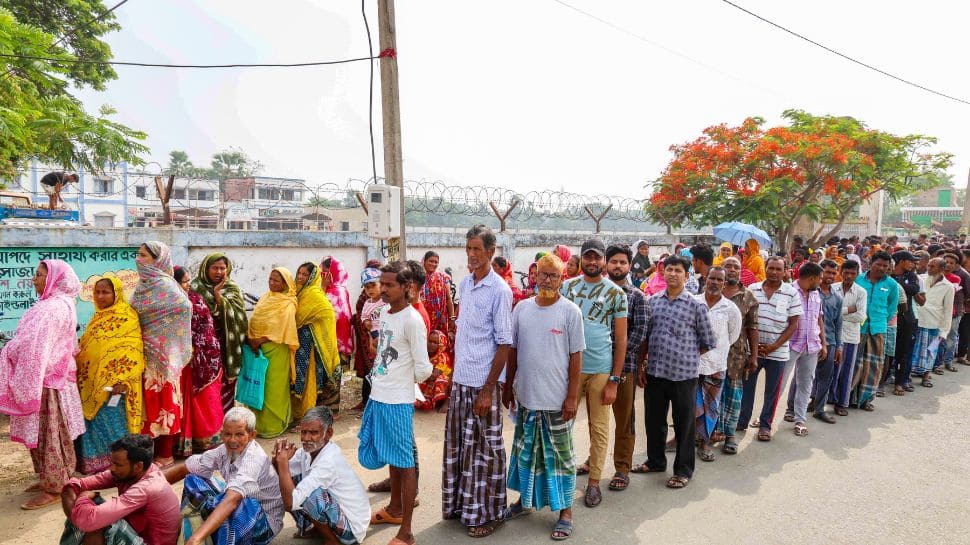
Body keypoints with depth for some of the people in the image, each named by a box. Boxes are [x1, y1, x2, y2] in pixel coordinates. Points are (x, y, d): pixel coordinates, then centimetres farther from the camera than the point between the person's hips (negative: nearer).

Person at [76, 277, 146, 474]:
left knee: (110, 422, -4)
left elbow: (132, 352, -17)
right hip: (91, 384, 8)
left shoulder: (127, 317, -11)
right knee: (94, 422, 13)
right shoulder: (99, 317, 15)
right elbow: (87, 349, 23)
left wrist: (122, 382, -24)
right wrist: (82, 376, 16)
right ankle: (95, 462, 24)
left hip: (112, 384, -8)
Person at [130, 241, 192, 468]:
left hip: (162, 353, -8)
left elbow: (185, 306, -28)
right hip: (146, 352, 8)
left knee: (162, 402, 0)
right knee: (150, 401, 14)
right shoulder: (145, 283, 11)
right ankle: (152, 450, 25)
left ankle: (165, 455, 11)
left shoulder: (164, 285, -14)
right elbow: (136, 313, 20)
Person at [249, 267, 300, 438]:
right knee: (259, 385, 12)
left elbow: (280, 330, -15)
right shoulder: (265, 297, 11)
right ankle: (259, 421, 26)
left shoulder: (288, 304, -9)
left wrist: (260, 340, -17)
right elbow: (254, 320, 9)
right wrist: (251, 338, -7)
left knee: (273, 388, 1)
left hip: (276, 350, -6)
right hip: (259, 348, 6)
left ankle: (273, 425, 14)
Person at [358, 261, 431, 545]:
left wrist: (402, 381, -1)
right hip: (377, 397, 8)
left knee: (405, 462, 3)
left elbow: (423, 369, -17)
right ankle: (395, 509, 42)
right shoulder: (384, 312, 6)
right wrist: (380, 378, 10)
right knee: (391, 458, 23)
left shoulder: (412, 320, -19)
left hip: (397, 402, -8)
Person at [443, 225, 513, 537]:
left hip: (483, 383, -6)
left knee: (484, 449, 7)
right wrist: (454, 374, 11)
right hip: (460, 379, 7)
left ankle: (488, 513, 25)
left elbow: (504, 345, -14)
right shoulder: (464, 284, 7)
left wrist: (487, 391, -15)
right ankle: (461, 504, 35)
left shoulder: (499, 290, -14)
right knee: (457, 444, 17)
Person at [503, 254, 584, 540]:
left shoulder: (570, 312, -9)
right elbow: (512, 350, 7)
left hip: (557, 398, -4)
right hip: (525, 395, 4)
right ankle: (525, 499, 39)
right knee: (525, 450, 19)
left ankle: (565, 511, 26)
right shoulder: (522, 308, 1)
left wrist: (572, 396, -9)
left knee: (560, 455, 10)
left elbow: (576, 356, -7)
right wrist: (507, 387, 9)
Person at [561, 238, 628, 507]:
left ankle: (594, 480, 21)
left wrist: (615, 380, -4)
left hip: (600, 370, -1)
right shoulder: (567, 286, 5)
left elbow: (621, 339, 0)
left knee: (599, 427, 8)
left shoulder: (616, 293, -1)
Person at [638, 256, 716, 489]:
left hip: (684, 375, -3)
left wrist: (686, 356, 5)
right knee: (653, 420, 16)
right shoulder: (652, 302, 5)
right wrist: (641, 366, 7)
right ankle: (655, 461, 36)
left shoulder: (696, 306, -5)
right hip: (654, 373, 4)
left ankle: (683, 470, 27)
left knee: (684, 425, 9)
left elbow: (708, 343, 3)